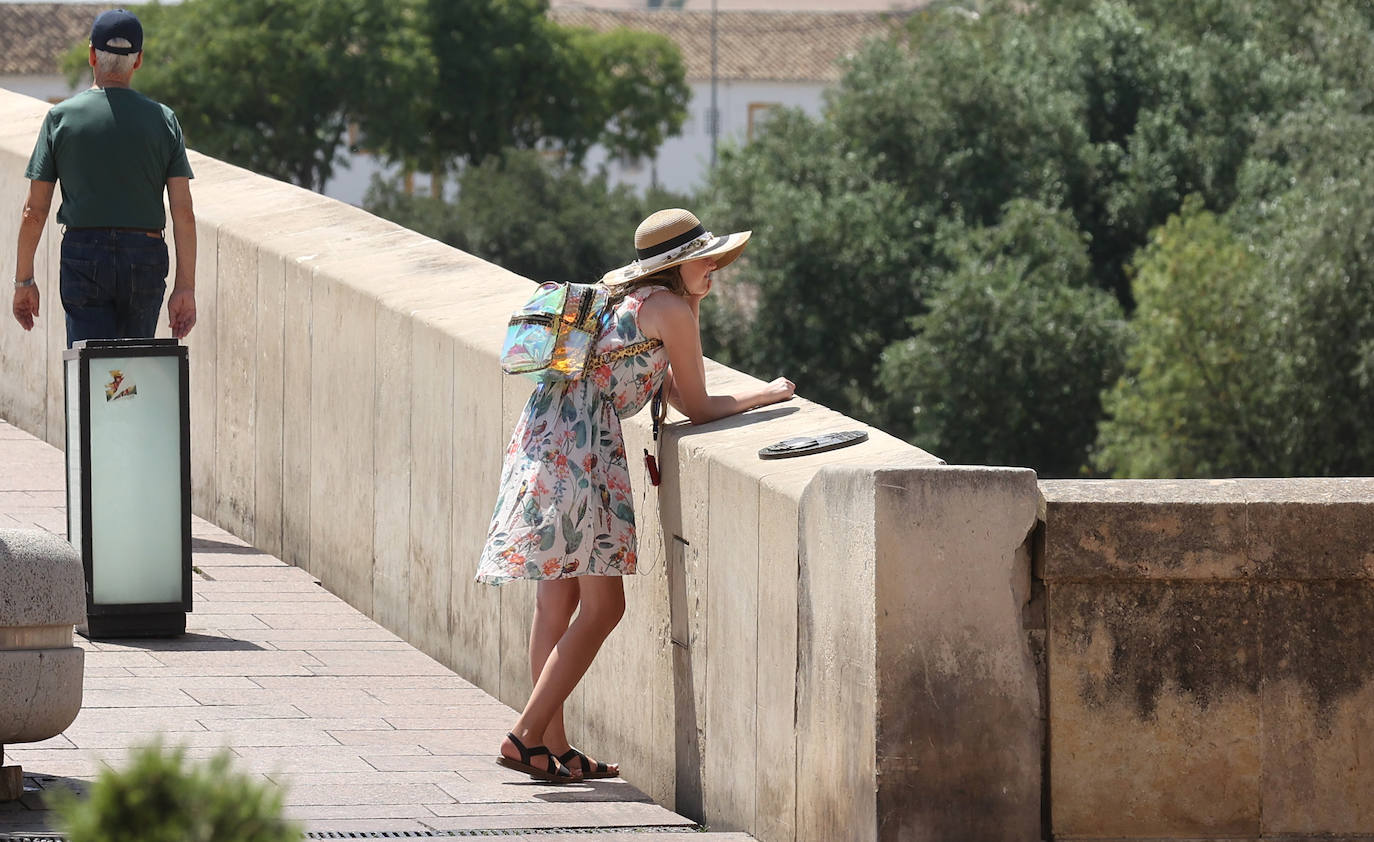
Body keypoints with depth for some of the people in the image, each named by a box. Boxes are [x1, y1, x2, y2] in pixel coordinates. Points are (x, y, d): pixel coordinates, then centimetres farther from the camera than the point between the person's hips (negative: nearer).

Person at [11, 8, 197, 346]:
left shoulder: (61, 116, 1)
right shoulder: (164, 119, 4)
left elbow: (34, 210, 0)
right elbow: (183, 212, -2)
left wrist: (24, 281, 7)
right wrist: (186, 287, -1)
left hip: (82, 256, -1)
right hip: (146, 260, 1)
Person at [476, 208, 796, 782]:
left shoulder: (635, 300, 22)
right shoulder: (670, 309, -6)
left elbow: (671, 389, 29)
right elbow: (698, 409, -1)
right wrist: (769, 394, 10)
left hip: (544, 434, 10)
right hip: (580, 444, -10)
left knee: (558, 597, 10)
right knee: (602, 607, -7)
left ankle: (553, 746, 12)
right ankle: (527, 736, -9)